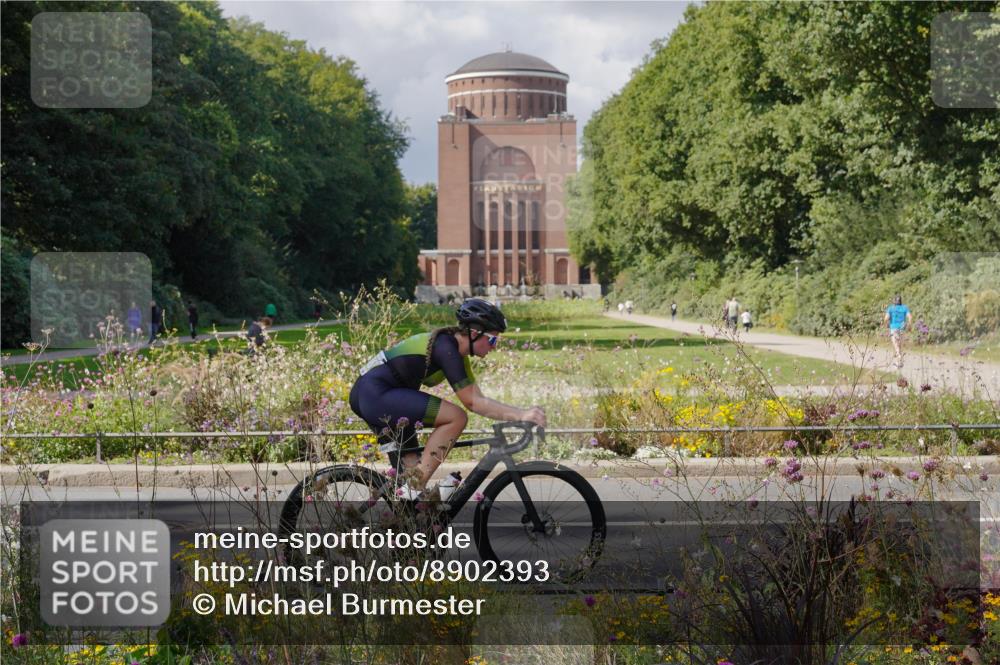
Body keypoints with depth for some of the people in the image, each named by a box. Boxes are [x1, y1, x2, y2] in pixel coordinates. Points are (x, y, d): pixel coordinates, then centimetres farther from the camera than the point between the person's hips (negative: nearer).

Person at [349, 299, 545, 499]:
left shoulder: (457, 351, 12)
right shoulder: (446, 348, -18)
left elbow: (476, 398, 12)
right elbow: (471, 401, -22)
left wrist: (519, 415, 3)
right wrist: (520, 414, -25)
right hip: (377, 394, -11)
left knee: (413, 470, 12)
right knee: (456, 418, -17)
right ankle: (414, 489, -17)